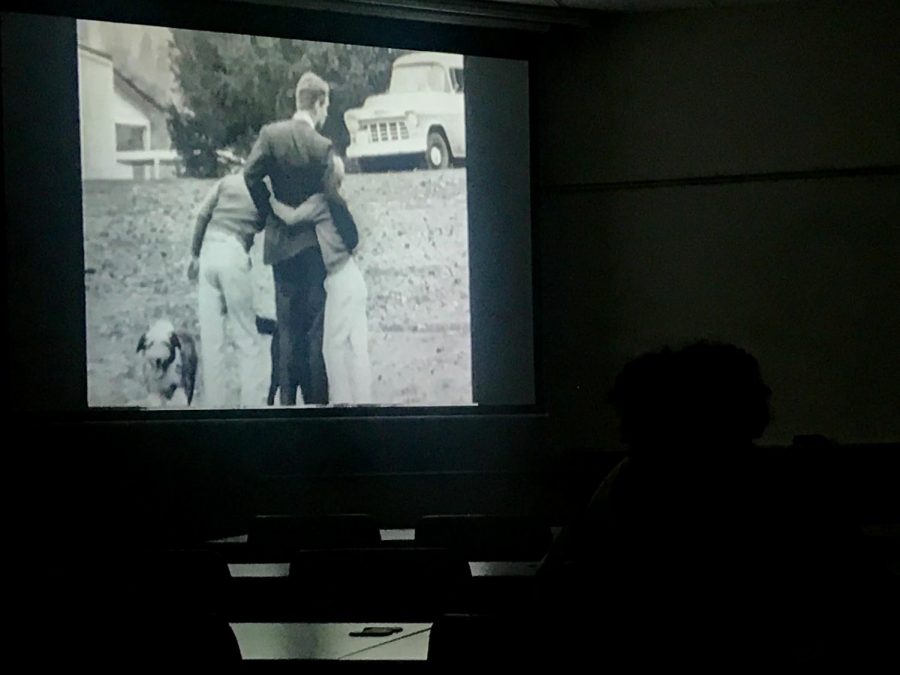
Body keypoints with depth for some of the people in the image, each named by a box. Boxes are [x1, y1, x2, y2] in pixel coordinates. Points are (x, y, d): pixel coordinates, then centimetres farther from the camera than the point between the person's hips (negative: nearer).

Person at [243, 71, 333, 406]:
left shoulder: (271, 134, -5)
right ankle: (317, 397, 1)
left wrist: (270, 211, 1)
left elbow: (251, 174, -14)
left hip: (281, 241, 3)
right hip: (314, 244, -3)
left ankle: (287, 397, 7)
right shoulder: (322, 146, -12)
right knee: (316, 325, 3)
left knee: (287, 325, 9)